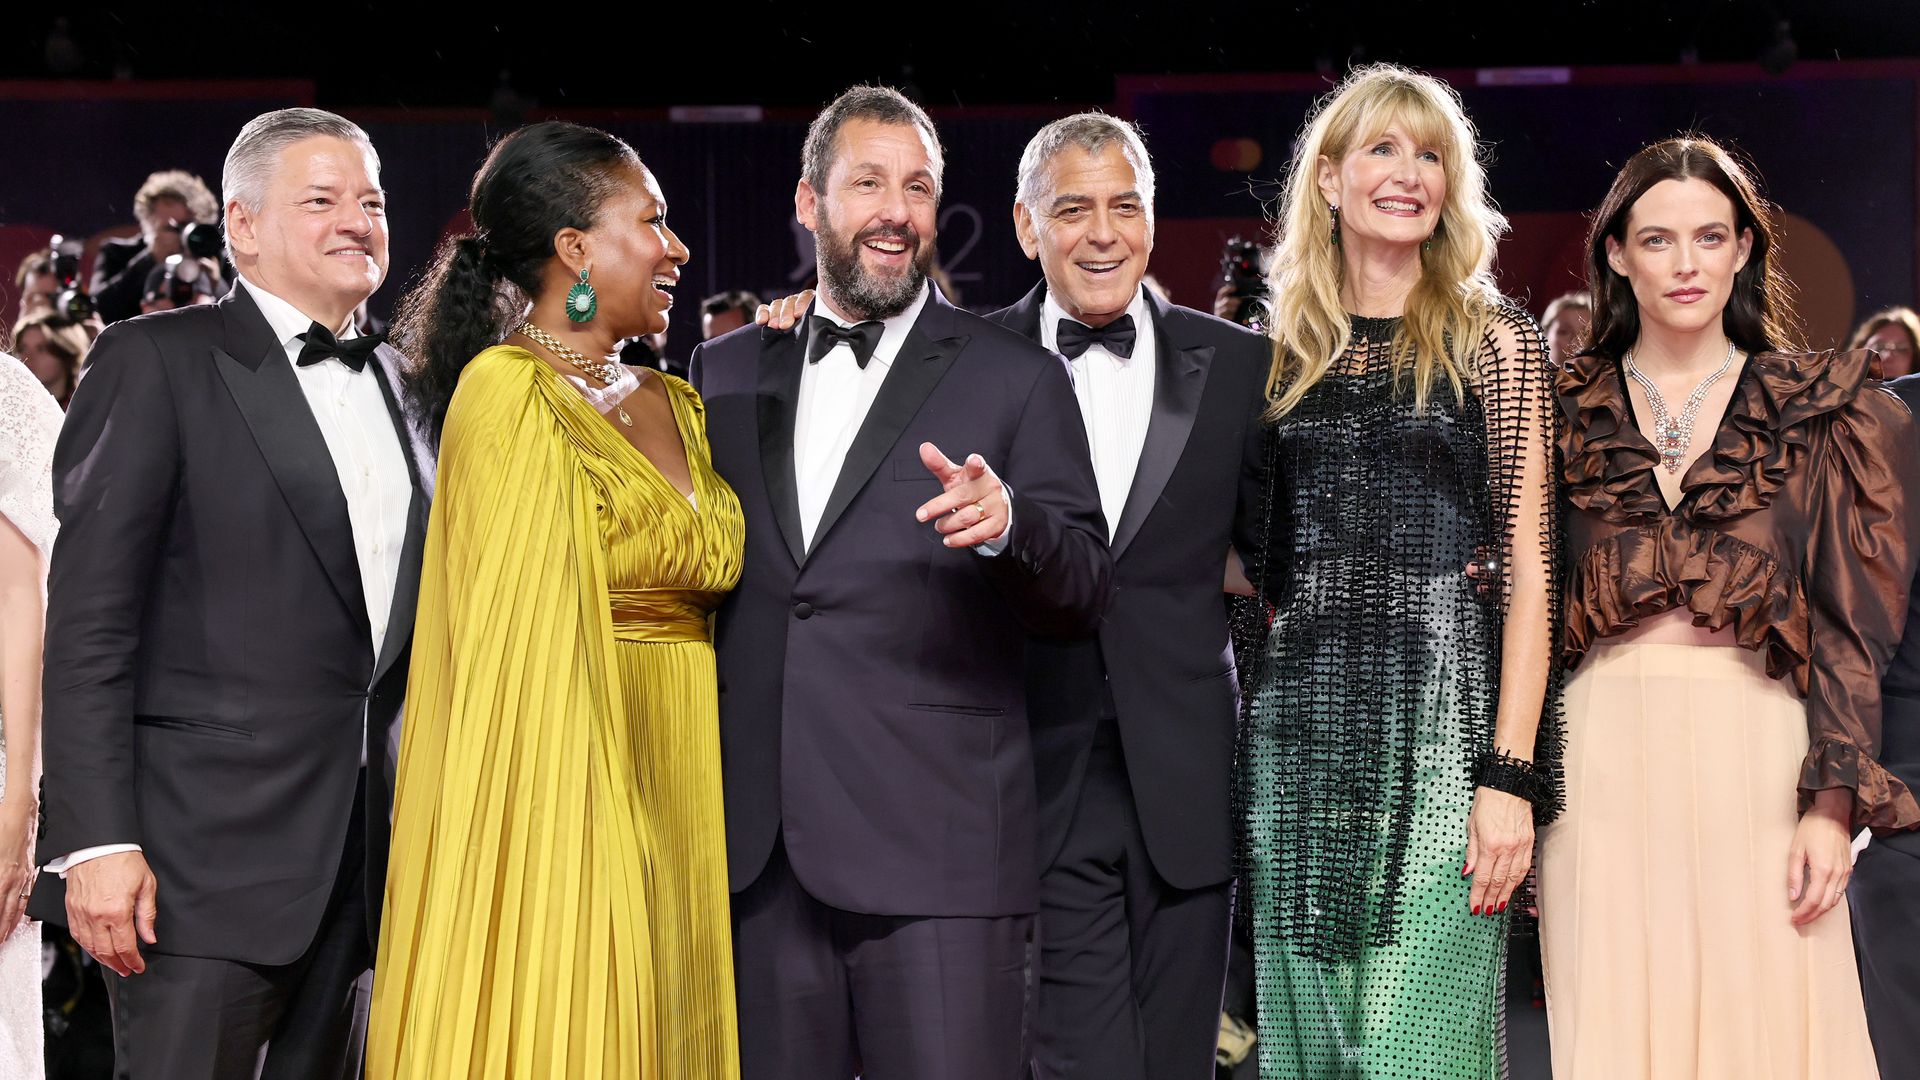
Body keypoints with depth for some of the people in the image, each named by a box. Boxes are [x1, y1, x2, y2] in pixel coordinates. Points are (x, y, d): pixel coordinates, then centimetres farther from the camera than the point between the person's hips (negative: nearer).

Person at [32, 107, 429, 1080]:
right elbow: (88, 622, -9)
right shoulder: (155, 362, -4)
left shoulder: (395, 380, 16)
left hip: (362, 855, 6)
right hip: (205, 852, -6)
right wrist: (97, 842, -17)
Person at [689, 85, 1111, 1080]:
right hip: (757, 847, 3)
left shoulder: (1015, 378, 4)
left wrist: (1008, 524, -21)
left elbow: (1084, 595, 0)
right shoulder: (726, 370, 15)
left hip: (936, 847, -3)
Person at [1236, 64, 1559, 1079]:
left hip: (1440, 709, -4)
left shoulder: (1495, 343, 2)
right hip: (1300, 719, 4)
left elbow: (1528, 565, -3)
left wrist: (1510, 773, -11)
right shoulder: (1288, 349, 13)